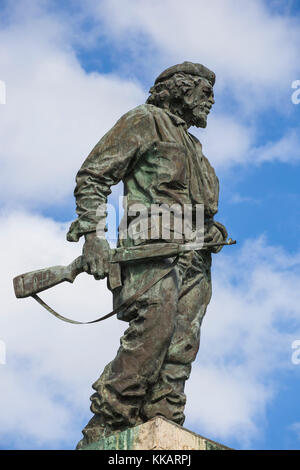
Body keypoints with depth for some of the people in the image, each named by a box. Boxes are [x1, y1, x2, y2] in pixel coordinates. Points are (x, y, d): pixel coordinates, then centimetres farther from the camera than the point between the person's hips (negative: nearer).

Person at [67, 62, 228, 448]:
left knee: (181, 348, -3)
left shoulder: (191, 144, 32)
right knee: (152, 332, -23)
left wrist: (213, 229, 12)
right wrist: (92, 232, -13)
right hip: (154, 243, -8)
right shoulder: (143, 121, 7)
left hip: (194, 256, 8)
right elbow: (92, 175, -1)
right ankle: (102, 431, -21)